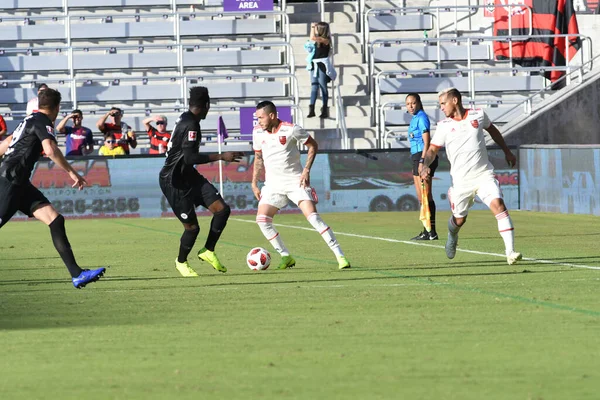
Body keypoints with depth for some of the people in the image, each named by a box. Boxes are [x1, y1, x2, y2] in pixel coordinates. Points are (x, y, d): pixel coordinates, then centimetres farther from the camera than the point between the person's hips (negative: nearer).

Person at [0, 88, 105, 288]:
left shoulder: (30, 120, 20)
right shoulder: (42, 121, -9)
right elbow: (50, 150, -25)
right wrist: (72, 172, -20)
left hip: (19, 183, 9)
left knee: (56, 220, -1)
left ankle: (76, 274, -8)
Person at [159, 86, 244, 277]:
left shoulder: (185, 119, 9)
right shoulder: (190, 125, -22)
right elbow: (190, 157, -29)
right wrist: (221, 157, -27)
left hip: (188, 176, 10)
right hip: (174, 181, -10)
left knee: (222, 209, -3)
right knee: (192, 227, -4)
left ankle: (208, 251, 13)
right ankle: (181, 262, 24)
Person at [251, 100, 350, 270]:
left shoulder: (291, 130, -14)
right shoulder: (258, 132, 1)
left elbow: (313, 145, -1)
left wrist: (306, 170, -10)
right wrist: (254, 183, 12)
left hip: (296, 181, -5)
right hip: (273, 184, 5)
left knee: (312, 216, -18)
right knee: (262, 219, -10)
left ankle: (340, 256, -15)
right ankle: (286, 257, 4)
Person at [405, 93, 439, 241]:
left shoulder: (421, 117, -10)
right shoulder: (415, 118, 18)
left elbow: (426, 141, -17)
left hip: (424, 156, -10)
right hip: (417, 156, 10)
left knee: (426, 195, -11)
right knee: (421, 197, 11)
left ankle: (432, 232, -11)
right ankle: (427, 231, 15)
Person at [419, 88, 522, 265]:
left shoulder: (478, 115, 2)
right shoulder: (444, 126, 0)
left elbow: (492, 130, 22)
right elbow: (432, 150, 4)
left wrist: (507, 151, 27)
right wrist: (425, 165, -17)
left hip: (484, 175, -1)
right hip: (461, 181, 1)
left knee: (498, 205, -21)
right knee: (459, 219, 8)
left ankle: (510, 252, -23)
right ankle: (452, 235, 47)